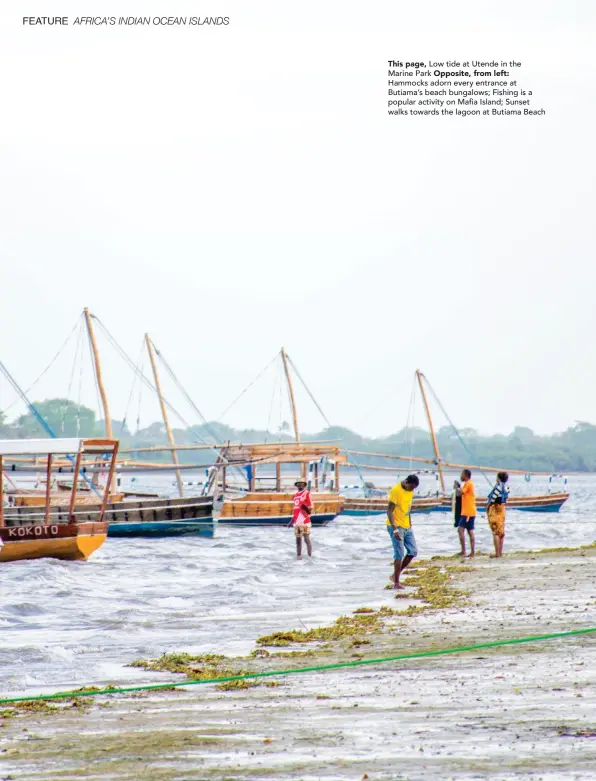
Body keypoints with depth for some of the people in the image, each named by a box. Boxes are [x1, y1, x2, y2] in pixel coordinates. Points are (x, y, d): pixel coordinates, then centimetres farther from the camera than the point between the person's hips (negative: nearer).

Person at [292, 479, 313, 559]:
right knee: (298, 539, 8)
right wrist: (292, 520, 23)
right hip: (297, 521, 6)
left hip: (305, 521, -6)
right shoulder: (296, 495, 16)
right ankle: (299, 555, 13)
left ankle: (310, 555, 0)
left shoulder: (307, 493, -4)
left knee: (307, 539, -6)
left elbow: (310, 507, -6)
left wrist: (309, 511, -27)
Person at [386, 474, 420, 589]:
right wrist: (395, 530, -28)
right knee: (399, 554, -11)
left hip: (407, 527, 8)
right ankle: (396, 582, -4)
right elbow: (389, 511, -21)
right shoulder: (396, 491, -19)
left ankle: (395, 575, 17)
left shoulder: (410, 490, 6)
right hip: (396, 527, -8)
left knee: (413, 552, 5)